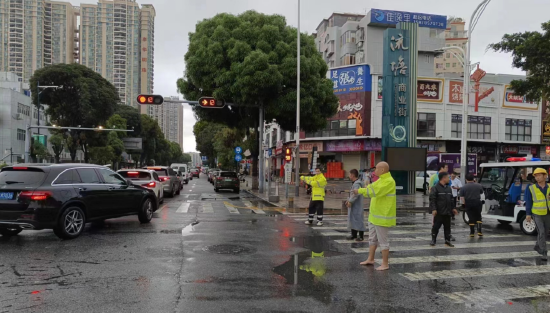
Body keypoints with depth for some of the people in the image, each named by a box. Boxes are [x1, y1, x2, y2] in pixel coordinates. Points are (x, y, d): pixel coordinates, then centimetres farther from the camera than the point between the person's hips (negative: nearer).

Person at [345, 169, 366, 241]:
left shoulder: (357, 184, -19)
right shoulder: (355, 183, 14)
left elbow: (356, 194, -30)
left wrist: (350, 201, -24)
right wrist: (348, 200, 13)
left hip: (357, 206, -10)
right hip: (353, 206, 10)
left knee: (358, 219, -3)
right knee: (352, 219, 15)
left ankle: (361, 236, 6)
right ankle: (354, 235, 24)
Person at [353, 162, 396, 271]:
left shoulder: (389, 181, -20)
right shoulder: (381, 180, 12)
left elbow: (375, 191, -28)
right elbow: (371, 187, 12)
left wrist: (360, 191, -22)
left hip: (382, 217, -10)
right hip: (374, 215, 10)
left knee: (383, 240, 0)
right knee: (372, 238, 18)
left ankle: (385, 264, 11)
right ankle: (370, 259, 30)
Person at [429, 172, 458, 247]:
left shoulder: (448, 188, 13)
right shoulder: (435, 188, -9)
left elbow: (451, 200, 21)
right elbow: (432, 199, -14)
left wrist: (453, 208, 15)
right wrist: (433, 209, -20)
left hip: (447, 212, 6)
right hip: (439, 212, -6)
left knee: (447, 227, 10)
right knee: (436, 226, 0)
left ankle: (447, 240, 18)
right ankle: (433, 240, 11)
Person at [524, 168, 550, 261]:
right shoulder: (531, 189, -5)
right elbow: (528, 202, -3)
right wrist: (528, 214, -5)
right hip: (537, 214, -3)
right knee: (541, 233, -8)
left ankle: (537, 247, 35)